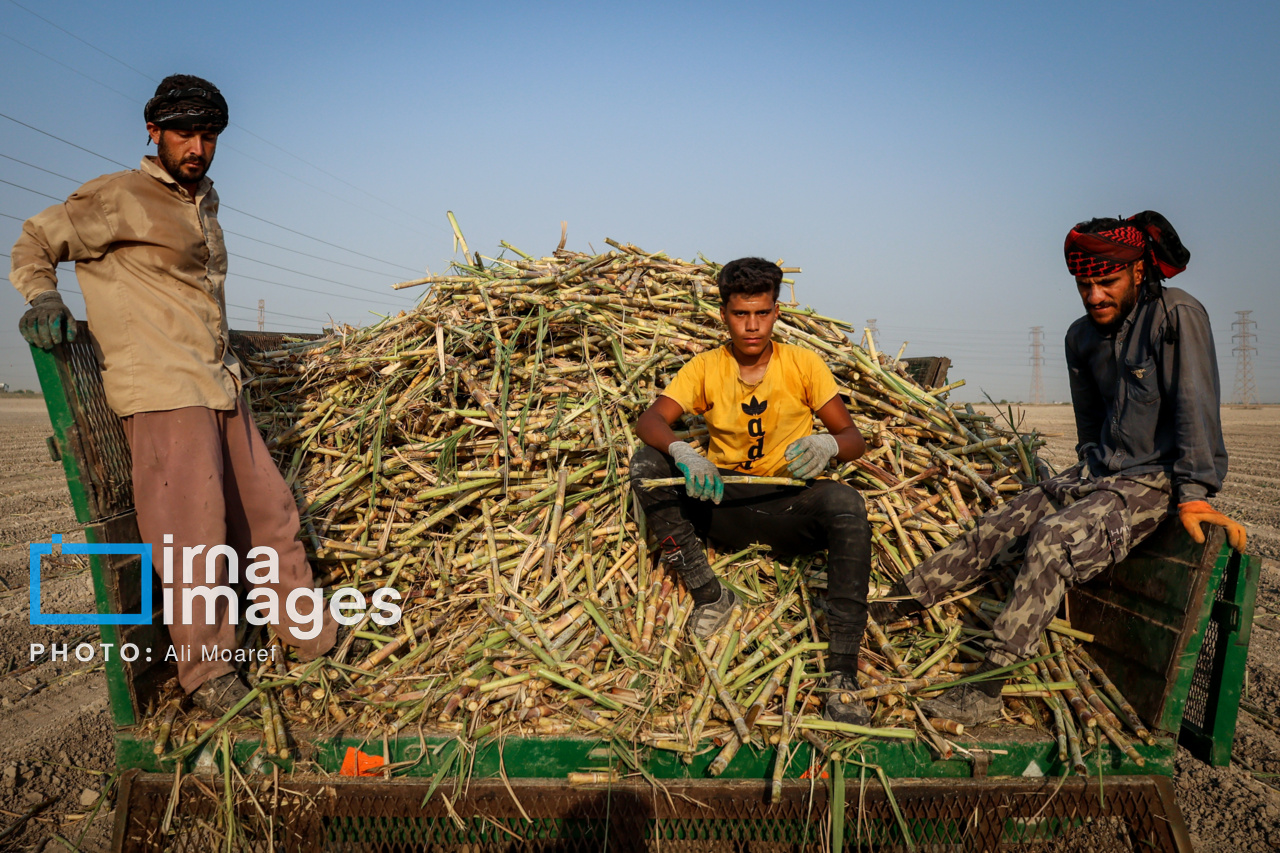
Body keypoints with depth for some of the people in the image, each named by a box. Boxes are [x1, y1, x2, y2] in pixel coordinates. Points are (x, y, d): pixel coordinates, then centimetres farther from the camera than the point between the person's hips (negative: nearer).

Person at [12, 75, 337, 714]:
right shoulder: (119, 197, -2)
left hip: (220, 386, 7)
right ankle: (206, 671, 9)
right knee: (192, 531, -6)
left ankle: (311, 638, 23)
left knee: (268, 510, 10)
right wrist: (43, 299, -15)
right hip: (160, 391, -7)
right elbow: (34, 243, 3)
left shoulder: (205, 200, 18)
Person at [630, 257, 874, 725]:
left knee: (847, 505, -33)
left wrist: (828, 445, -28)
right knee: (646, 464, -21)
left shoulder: (803, 364, -1)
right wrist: (681, 451, -34)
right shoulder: (706, 367, 2)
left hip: (789, 507, -1)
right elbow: (649, 420, -11)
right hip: (723, 502, 2)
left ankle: (842, 677, -31)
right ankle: (709, 595, -12)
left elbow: (853, 437, -3)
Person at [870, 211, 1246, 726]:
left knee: (1054, 540, -29)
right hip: (1098, 474, 8)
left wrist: (1194, 494, -20)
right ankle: (887, 610, 0)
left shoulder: (1176, 315, -13)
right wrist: (1090, 466, 13)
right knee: (993, 529, -5)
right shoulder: (1082, 336, 10)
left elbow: (1194, 405, -17)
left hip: (1154, 481, -8)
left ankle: (986, 691, -28)